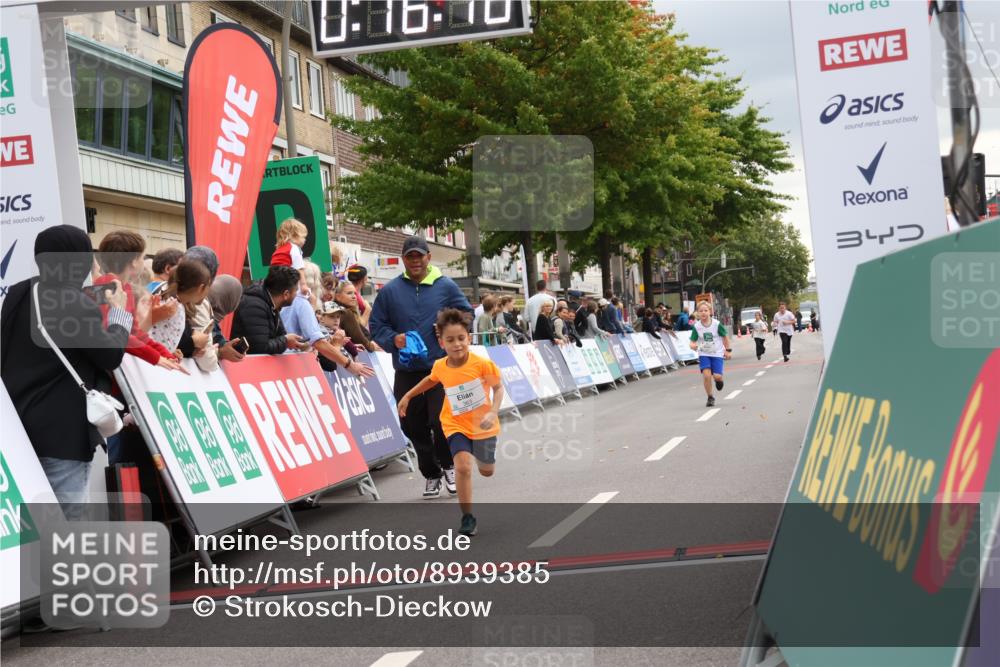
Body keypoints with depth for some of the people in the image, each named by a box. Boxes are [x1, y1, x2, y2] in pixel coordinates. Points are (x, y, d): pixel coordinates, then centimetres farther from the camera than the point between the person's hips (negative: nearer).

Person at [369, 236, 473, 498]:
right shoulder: (390, 290, 4)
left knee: (441, 420, -12)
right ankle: (431, 474, 27)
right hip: (406, 371, 2)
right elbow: (376, 326, 8)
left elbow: (466, 314, 10)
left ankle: (448, 465, 16)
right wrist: (393, 339, -10)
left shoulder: (446, 286, 2)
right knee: (414, 426, 8)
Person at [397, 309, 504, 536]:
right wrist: (408, 396, 14)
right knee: (463, 466, -21)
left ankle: (481, 452, 55)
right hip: (456, 425, 0)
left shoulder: (481, 364, -23)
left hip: (482, 424, 0)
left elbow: (498, 387, -12)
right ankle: (467, 517, -7)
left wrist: (493, 412, -27)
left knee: (487, 471, 17)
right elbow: (431, 380, 11)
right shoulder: (440, 367, -13)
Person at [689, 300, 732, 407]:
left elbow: (725, 336, 2)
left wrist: (728, 350, 4)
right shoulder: (696, 327, -10)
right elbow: (693, 341, -6)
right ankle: (710, 398, 2)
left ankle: (719, 380, 29)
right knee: (707, 375, -16)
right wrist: (693, 345, -29)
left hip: (717, 354, 0)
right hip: (704, 354, 1)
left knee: (717, 376, -12)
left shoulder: (717, 324, -12)